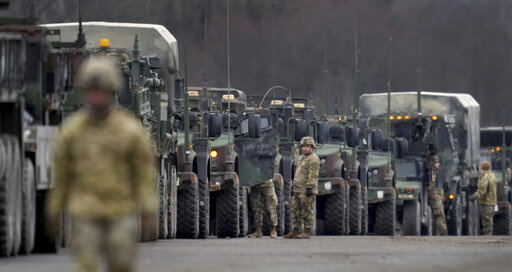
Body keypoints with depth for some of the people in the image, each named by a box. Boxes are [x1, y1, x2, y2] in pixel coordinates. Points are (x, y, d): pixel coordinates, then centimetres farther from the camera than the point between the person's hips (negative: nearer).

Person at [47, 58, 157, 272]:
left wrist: (148, 212, -9)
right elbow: (60, 174, 7)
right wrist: (54, 212, 12)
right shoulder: (71, 130, -2)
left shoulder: (131, 129, -6)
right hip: (85, 213, 0)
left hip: (121, 212, 0)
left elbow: (145, 172, -2)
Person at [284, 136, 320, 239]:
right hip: (298, 190, 10)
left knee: (307, 211, -6)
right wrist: (295, 187, 24)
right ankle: (295, 231, 15)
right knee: (296, 210, 10)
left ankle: (307, 232, -3)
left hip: (306, 191, -10)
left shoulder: (313, 159, -10)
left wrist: (309, 187, -23)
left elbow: (313, 175, -17)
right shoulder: (301, 158, 21)